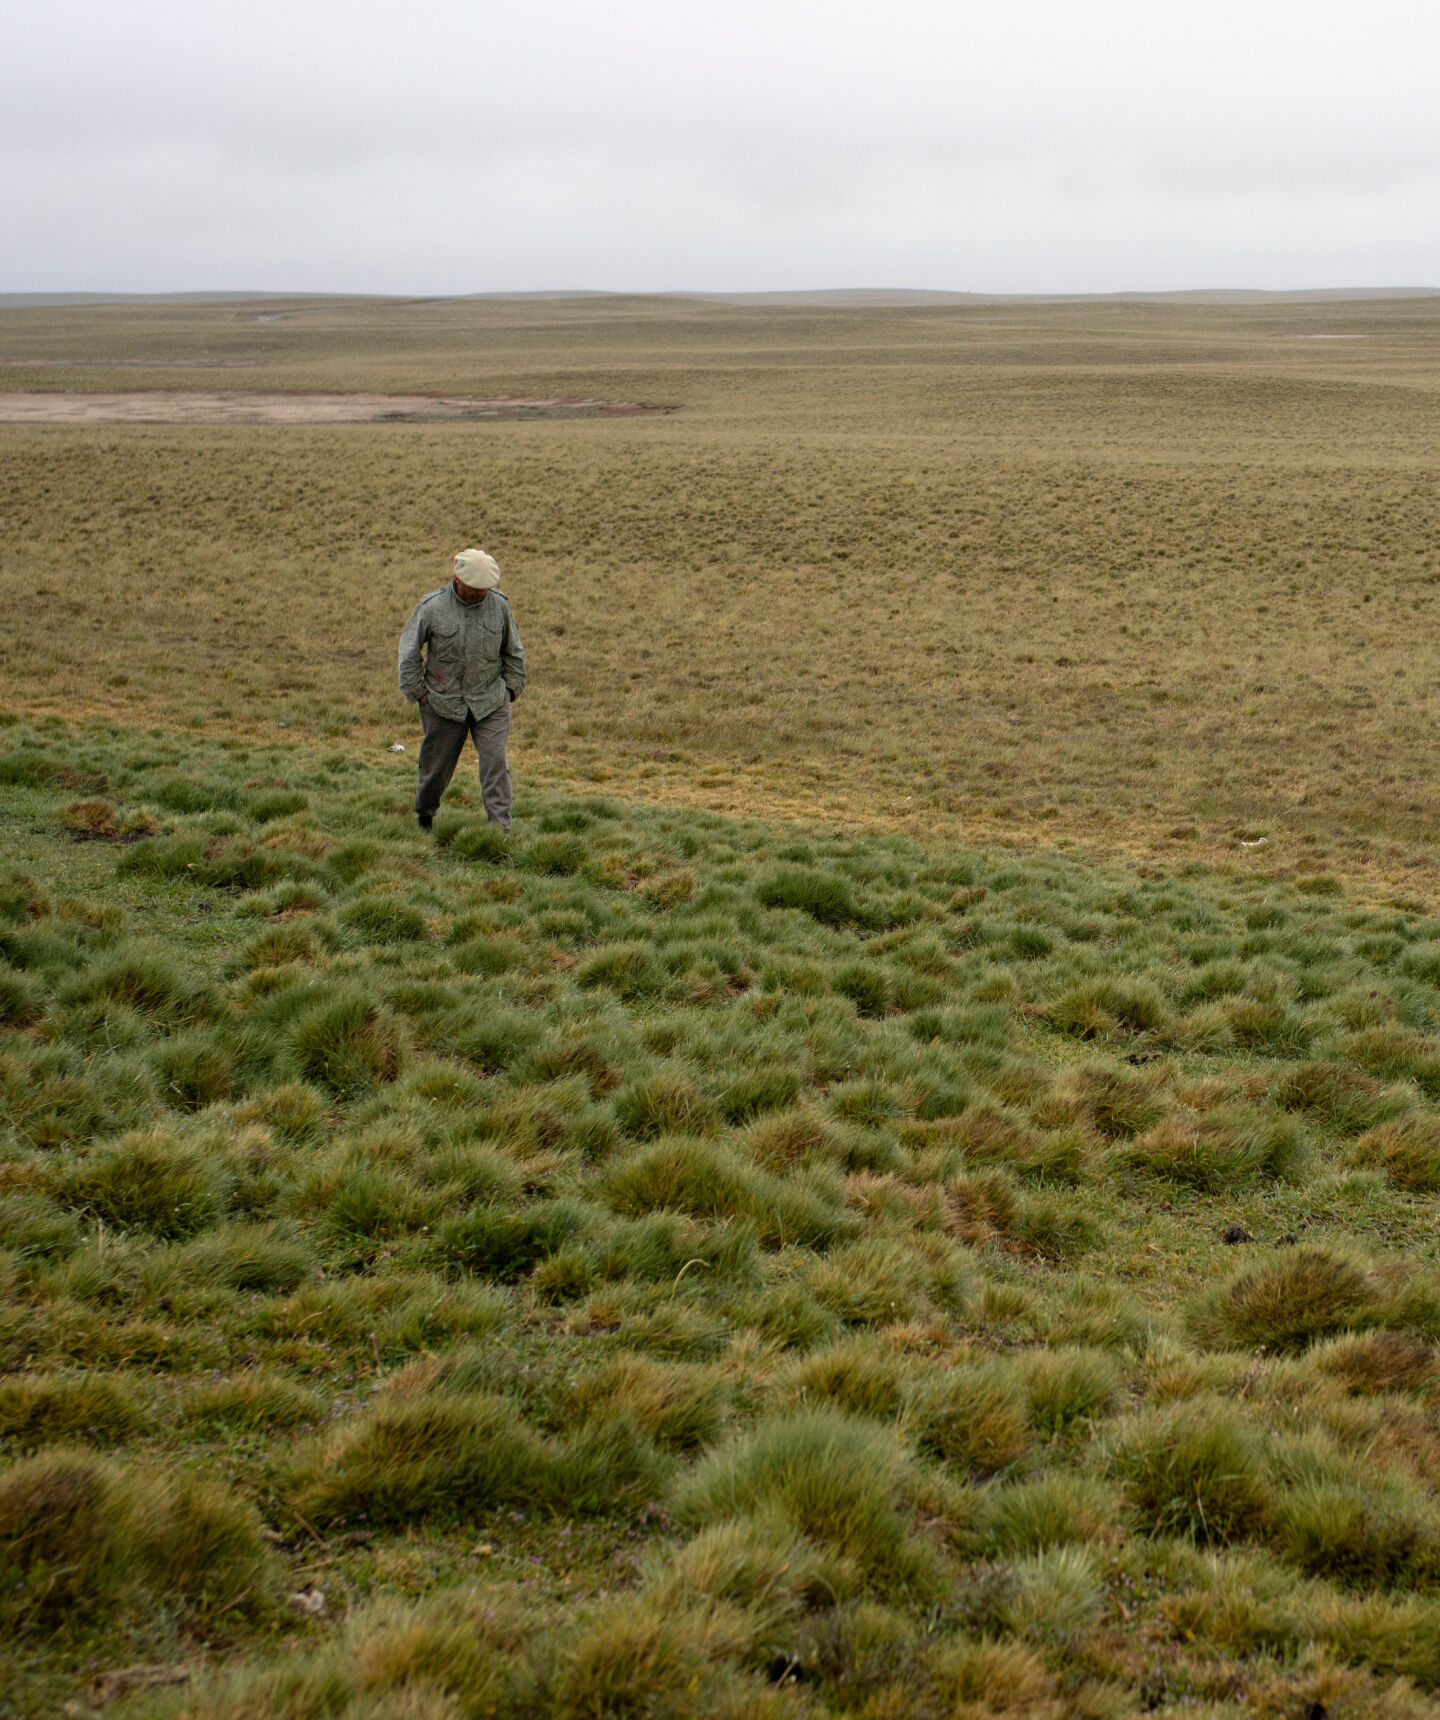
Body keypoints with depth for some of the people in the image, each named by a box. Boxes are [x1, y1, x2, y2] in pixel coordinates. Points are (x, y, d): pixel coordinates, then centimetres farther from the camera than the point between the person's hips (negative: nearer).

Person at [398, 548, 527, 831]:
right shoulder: (431, 607, -9)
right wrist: (417, 691, 0)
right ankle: (424, 813, 38)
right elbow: (408, 650, 2)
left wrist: (511, 688, 9)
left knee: (495, 761, -11)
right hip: (444, 702, -1)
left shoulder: (498, 605, -2)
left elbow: (513, 651, 13)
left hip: (490, 702, 1)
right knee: (437, 764, 11)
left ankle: (500, 826, -11)